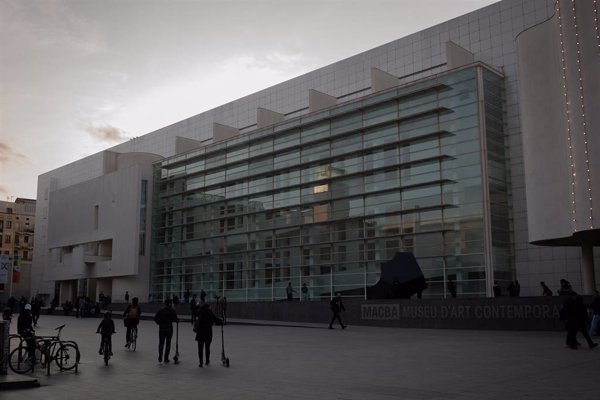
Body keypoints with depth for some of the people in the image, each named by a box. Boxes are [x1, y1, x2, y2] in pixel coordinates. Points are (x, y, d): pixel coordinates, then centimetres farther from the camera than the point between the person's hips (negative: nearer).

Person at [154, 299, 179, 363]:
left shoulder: (161, 310, 3)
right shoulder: (172, 310, -7)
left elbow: (155, 318, 1)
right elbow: (175, 319, -12)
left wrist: (159, 323, 12)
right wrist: (178, 320, 9)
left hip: (161, 329, 2)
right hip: (169, 329, -2)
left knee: (161, 342, 8)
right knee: (168, 343, 8)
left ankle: (160, 356, -11)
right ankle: (166, 358, 10)